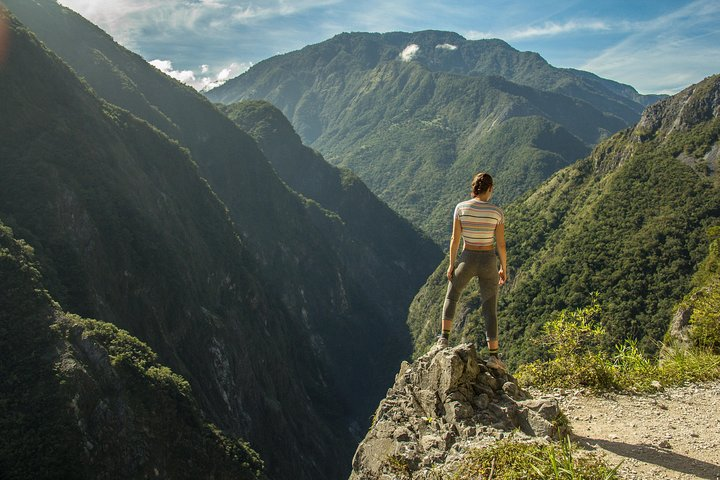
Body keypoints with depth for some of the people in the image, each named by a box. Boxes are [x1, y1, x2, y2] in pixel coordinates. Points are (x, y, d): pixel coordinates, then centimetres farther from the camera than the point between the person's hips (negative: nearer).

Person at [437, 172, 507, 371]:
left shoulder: (461, 207, -8)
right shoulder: (497, 212, -8)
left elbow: (455, 239, -7)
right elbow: (501, 244, -5)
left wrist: (451, 264, 3)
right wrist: (504, 268, 8)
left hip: (467, 260, 0)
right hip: (488, 262, 0)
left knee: (451, 297, 25)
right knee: (490, 309, 11)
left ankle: (444, 338, 13)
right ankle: (494, 355, 11)